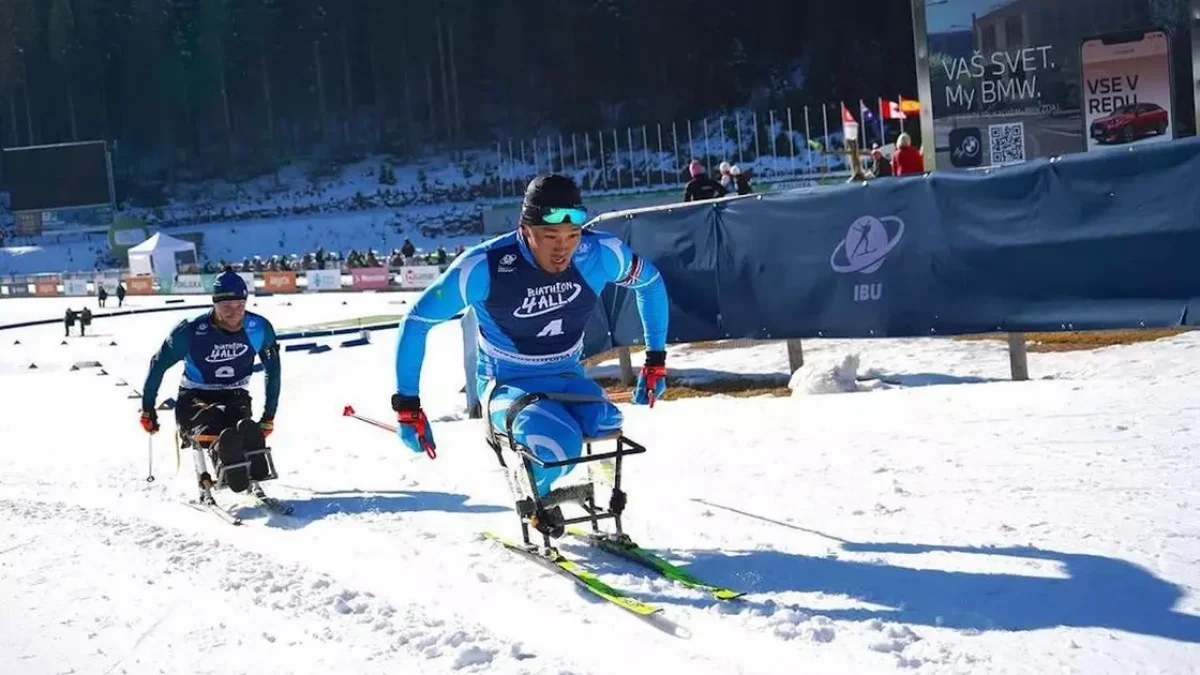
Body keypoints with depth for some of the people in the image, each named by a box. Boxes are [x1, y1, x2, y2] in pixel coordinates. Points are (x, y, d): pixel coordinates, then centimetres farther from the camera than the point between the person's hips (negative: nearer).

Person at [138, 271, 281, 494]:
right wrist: (147, 409, 9)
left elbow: (272, 370, 10)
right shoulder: (191, 331, -13)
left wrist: (269, 415, 9)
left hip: (235, 399, 2)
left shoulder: (259, 329, -6)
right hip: (194, 401, -2)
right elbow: (158, 365, 3)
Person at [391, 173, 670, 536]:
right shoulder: (484, 267, -24)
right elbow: (417, 323, -12)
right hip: (507, 386, -3)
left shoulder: (600, 254, -15)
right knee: (559, 445, -34)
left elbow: (650, 282, 7)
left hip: (568, 380, 3)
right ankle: (536, 501, 3)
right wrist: (407, 406, -12)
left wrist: (656, 360, 7)